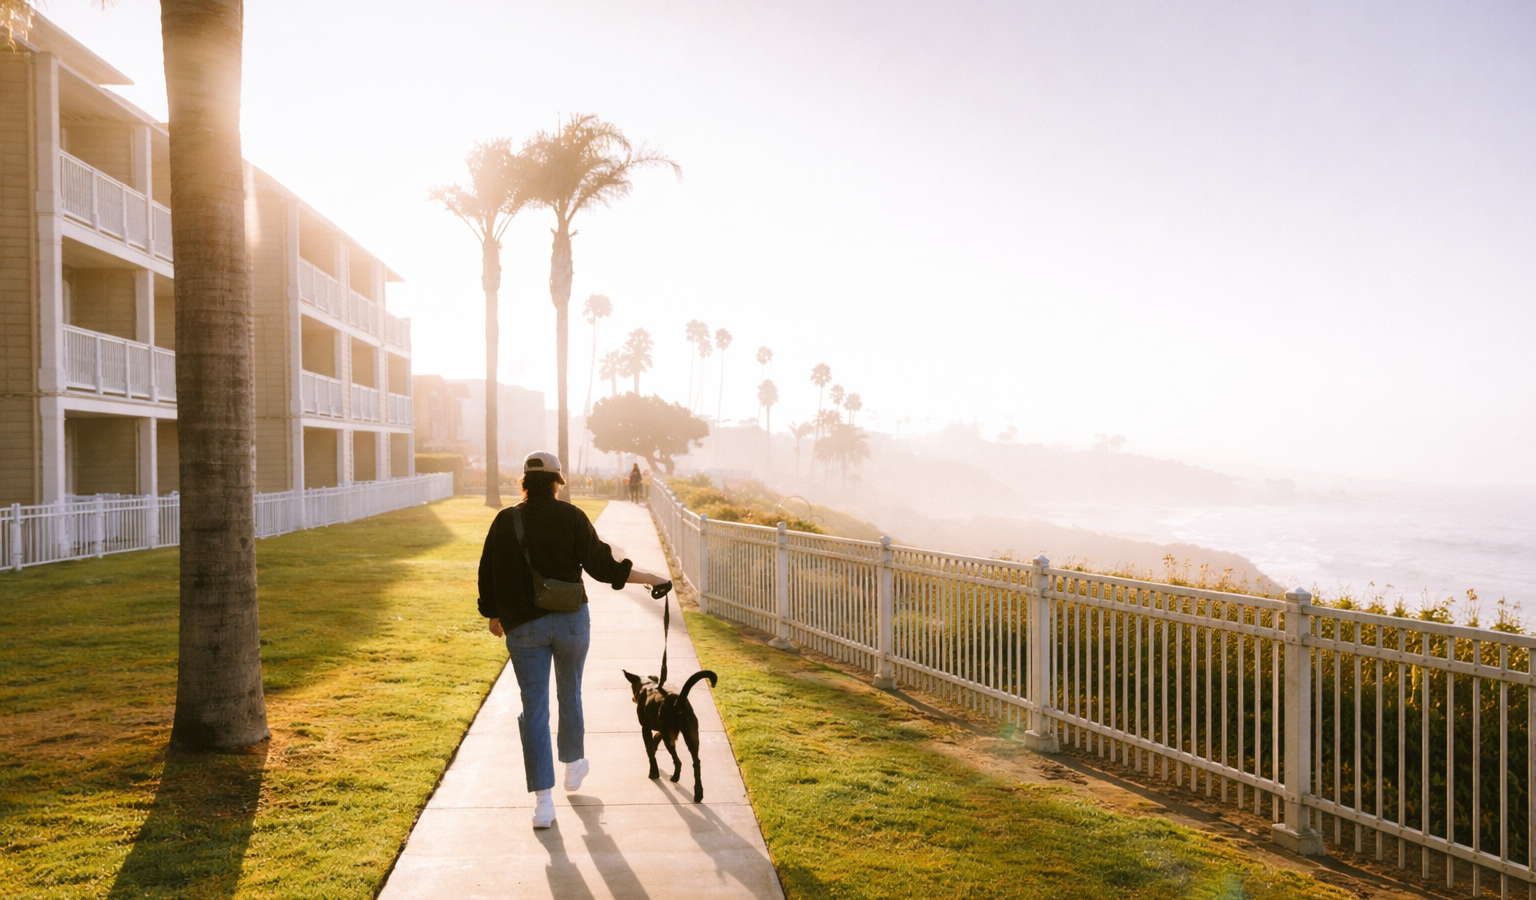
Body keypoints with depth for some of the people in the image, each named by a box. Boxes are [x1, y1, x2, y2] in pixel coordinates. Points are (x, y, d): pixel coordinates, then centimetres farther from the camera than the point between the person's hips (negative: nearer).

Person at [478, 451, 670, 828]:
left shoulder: (504, 522, 0)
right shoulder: (571, 517, -8)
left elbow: (488, 574, 5)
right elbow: (601, 565, -10)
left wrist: (493, 615, 21)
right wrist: (650, 578, -1)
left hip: (522, 627, 1)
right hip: (571, 620, -1)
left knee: (534, 708, 4)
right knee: (570, 695, 21)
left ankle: (543, 799, 1)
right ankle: (574, 764, 41)